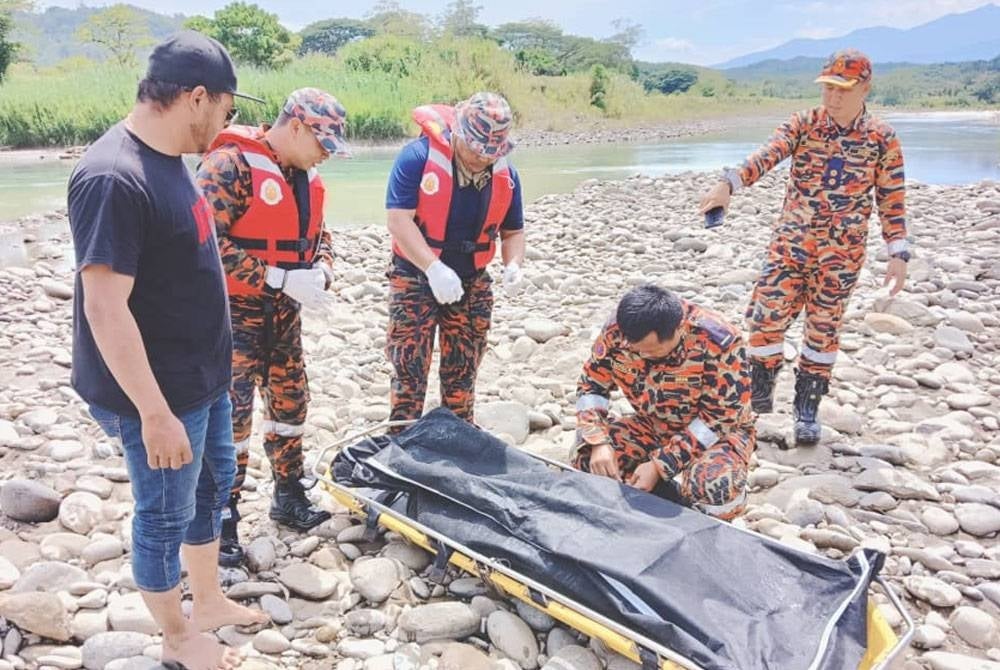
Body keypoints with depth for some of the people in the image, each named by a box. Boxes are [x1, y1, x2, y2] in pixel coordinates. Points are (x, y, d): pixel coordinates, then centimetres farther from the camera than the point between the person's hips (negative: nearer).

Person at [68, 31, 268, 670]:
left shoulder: (166, 156, 4)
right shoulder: (114, 179, -26)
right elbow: (105, 309, -27)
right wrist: (155, 412, -24)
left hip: (203, 376, 9)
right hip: (158, 392, -9)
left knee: (214, 484, 23)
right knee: (166, 515, 11)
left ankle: (210, 601, 45)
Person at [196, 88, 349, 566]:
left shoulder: (305, 176, 7)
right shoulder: (230, 165, -18)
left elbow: (318, 235, 17)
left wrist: (319, 270, -6)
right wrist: (280, 278, -25)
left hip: (284, 311, 8)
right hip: (235, 311, -8)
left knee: (290, 401, 14)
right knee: (233, 412, -5)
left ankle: (289, 496, 31)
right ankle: (222, 517, 10)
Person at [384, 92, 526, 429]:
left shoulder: (506, 175, -1)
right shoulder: (418, 157, -16)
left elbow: (512, 231, 9)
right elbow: (399, 220, -22)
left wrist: (513, 264, -13)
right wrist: (434, 268, -33)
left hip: (472, 284, 4)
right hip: (416, 279, -4)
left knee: (462, 376, 12)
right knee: (409, 374, -5)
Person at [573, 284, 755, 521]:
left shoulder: (719, 342, -30)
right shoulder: (616, 331, -18)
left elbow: (719, 419, -24)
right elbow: (591, 386, -6)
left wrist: (660, 465, -29)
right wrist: (599, 443, -23)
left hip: (718, 429, -4)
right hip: (653, 426, 4)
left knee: (715, 487, -36)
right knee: (585, 458, -19)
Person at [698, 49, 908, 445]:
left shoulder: (882, 139, -1)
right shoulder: (803, 124, -1)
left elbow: (892, 200, 1)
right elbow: (767, 156, -19)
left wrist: (898, 254, -3)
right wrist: (728, 185, -36)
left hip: (841, 253, 0)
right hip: (790, 243, 1)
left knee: (823, 329, 7)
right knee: (766, 317, -3)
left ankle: (807, 411, 22)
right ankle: (758, 396, 20)